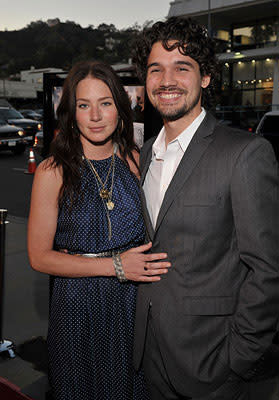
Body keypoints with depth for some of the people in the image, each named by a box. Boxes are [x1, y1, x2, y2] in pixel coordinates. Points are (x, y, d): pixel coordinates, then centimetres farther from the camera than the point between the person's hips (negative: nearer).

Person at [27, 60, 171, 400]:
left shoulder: (135, 160, -1)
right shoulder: (53, 172, -11)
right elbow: (39, 257, -10)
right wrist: (115, 265, -17)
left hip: (134, 299, 3)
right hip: (78, 305, -2)